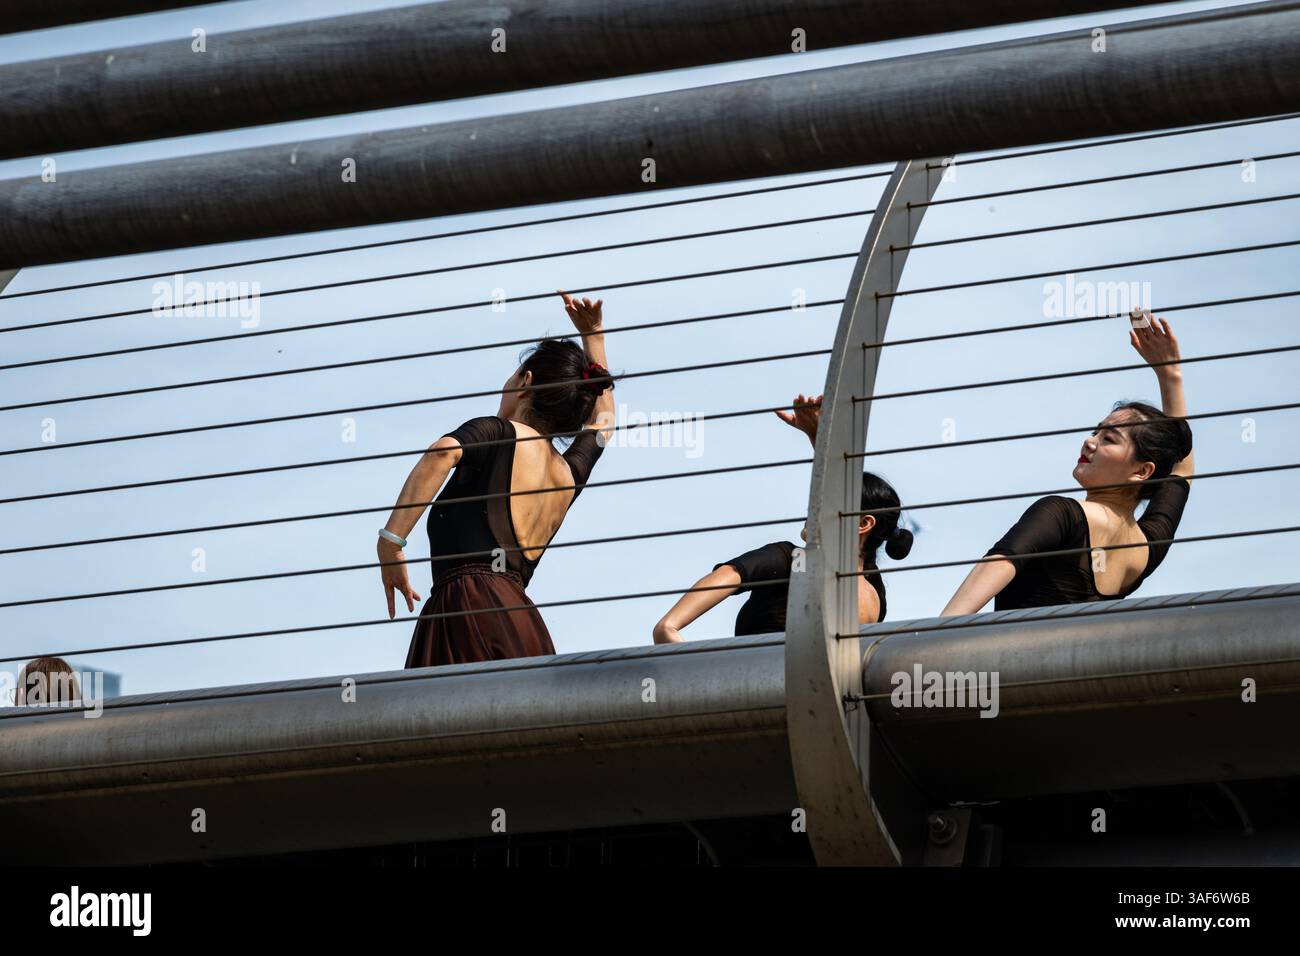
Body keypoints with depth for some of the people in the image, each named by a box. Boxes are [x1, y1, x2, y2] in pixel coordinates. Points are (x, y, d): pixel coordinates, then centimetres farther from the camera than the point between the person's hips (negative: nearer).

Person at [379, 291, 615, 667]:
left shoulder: (497, 435, 7)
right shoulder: (568, 476, 25)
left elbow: (442, 453, -16)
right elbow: (602, 418, 48)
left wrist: (391, 540, -15)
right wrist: (593, 336, 52)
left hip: (467, 606, -6)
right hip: (521, 617, 6)